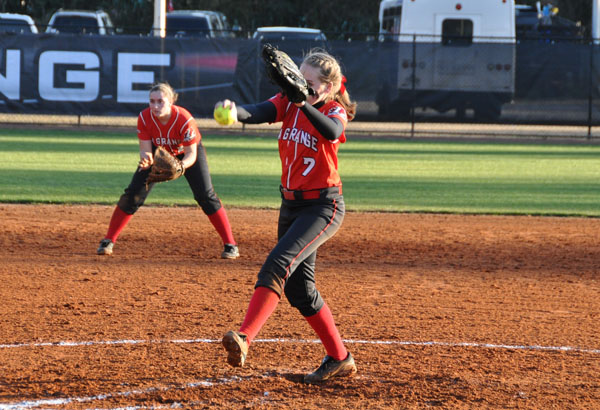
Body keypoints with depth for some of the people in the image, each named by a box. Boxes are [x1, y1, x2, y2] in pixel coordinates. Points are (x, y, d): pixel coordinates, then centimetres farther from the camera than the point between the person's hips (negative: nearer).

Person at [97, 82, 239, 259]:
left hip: (185, 153, -2)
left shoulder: (184, 120, -36)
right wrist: (146, 159, -49)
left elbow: (191, 154, -30)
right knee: (133, 194, -6)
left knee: (205, 195, -13)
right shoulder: (144, 118, -29)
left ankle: (230, 245, -6)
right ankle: (108, 241, 4)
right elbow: (145, 150, -25)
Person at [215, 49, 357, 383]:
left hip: (323, 207, -7)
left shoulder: (335, 111, -10)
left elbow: (332, 132, -35)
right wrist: (235, 112, -41)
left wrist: (303, 101, -49)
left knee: (278, 264, -27)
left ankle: (244, 338, -40)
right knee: (299, 288, 11)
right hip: (291, 205, 7)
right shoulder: (288, 103, 2)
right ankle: (340, 359, 23)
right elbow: (258, 113, -18)